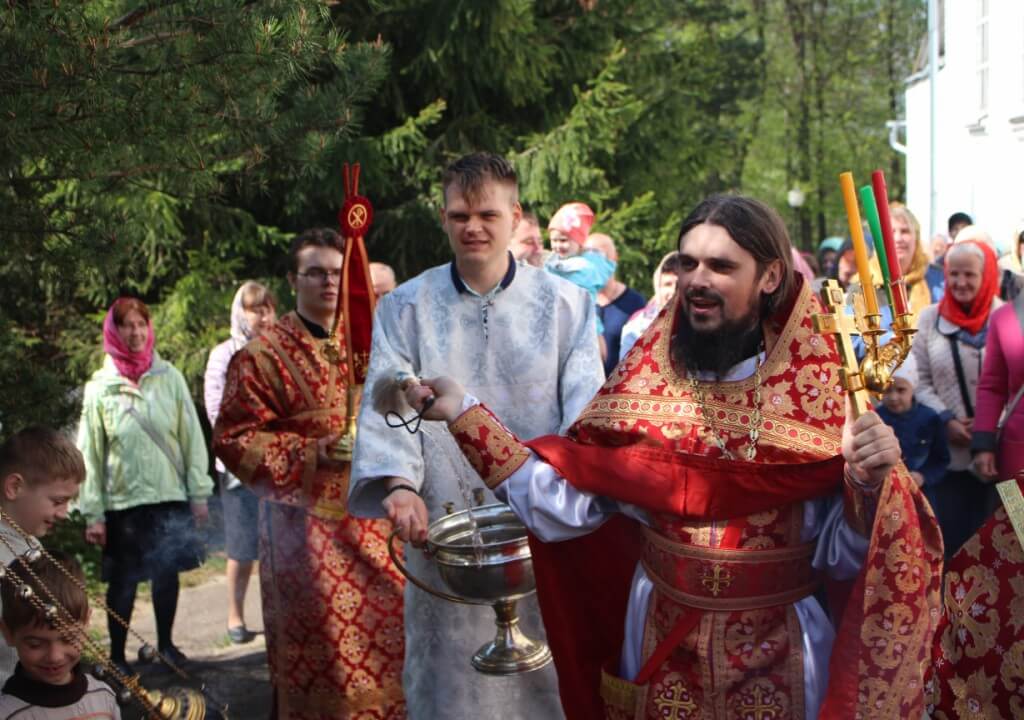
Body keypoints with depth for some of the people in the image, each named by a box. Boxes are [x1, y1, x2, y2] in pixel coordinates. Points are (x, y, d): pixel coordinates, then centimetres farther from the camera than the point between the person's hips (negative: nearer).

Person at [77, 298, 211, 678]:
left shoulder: (170, 378, -1)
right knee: (123, 581, 7)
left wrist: (199, 492, -1)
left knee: (167, 573, 12)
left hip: (170, 496, 1)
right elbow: (89, 454, -3)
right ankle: (117, 655, 21)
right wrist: (93, 513, -6)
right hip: (123, 501, -1)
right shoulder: (99, 388, -3)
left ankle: (165, 643, 29)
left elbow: (192, 437, 2)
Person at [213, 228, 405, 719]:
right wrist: (311, 452, -19)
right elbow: (234, 440, -9)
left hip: (371, 517, 5)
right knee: (318, 651, -1)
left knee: (386, 634, 8)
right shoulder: (262, 356, -6)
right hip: (306, 525, -5)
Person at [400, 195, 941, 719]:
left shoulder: (816, 392, -10)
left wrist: (870, 483, -30)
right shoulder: (646, 380, -3)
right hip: (659, 647, 2)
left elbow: (844, 555, -11)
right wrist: (464, 414, -11)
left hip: (775, 656, -2)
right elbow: (565, 505, -8)